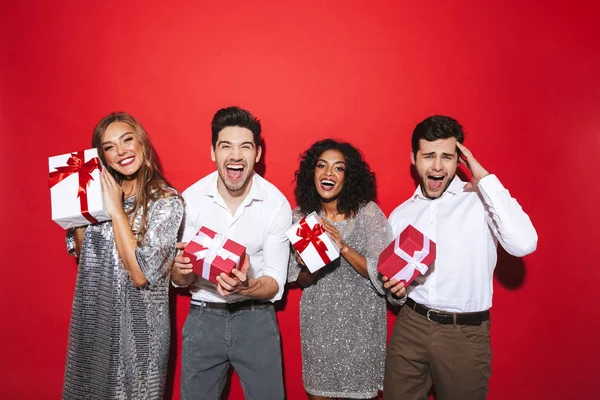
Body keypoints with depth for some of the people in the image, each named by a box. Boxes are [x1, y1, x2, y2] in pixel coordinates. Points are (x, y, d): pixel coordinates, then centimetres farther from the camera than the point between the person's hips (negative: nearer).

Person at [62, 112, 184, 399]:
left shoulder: (167, 201, -16)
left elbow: (141, 274, -22)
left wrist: (116, 210, -22)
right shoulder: (98, 192, 0)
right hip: (92, 317, 5)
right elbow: (83, 253, 9)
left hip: (137, 322, -5)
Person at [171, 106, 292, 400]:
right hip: (202, 317, 1)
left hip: (256, 318, -1)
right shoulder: (191, 198, -11)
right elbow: (179, 280, -5)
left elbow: (275, 284, -11)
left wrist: (247, 287, -32)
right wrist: (182, 269, -28)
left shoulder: (277, 204, -14)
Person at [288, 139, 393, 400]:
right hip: (317, 323, 3)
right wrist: (306, 265, -19)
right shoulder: (300, 217, -3)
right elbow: (301, 281, 4)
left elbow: (382, 273, -13)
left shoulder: (367, 212, -11)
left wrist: (344, 248, -26)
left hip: (359, 323, -2)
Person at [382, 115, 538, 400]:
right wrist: (396, 291, -7)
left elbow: (524, 244, -25)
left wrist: (485, 178, -19)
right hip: (410, 326, 4)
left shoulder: (481, 200, -7)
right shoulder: (400, 215, 6)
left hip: (466, 333, -3)